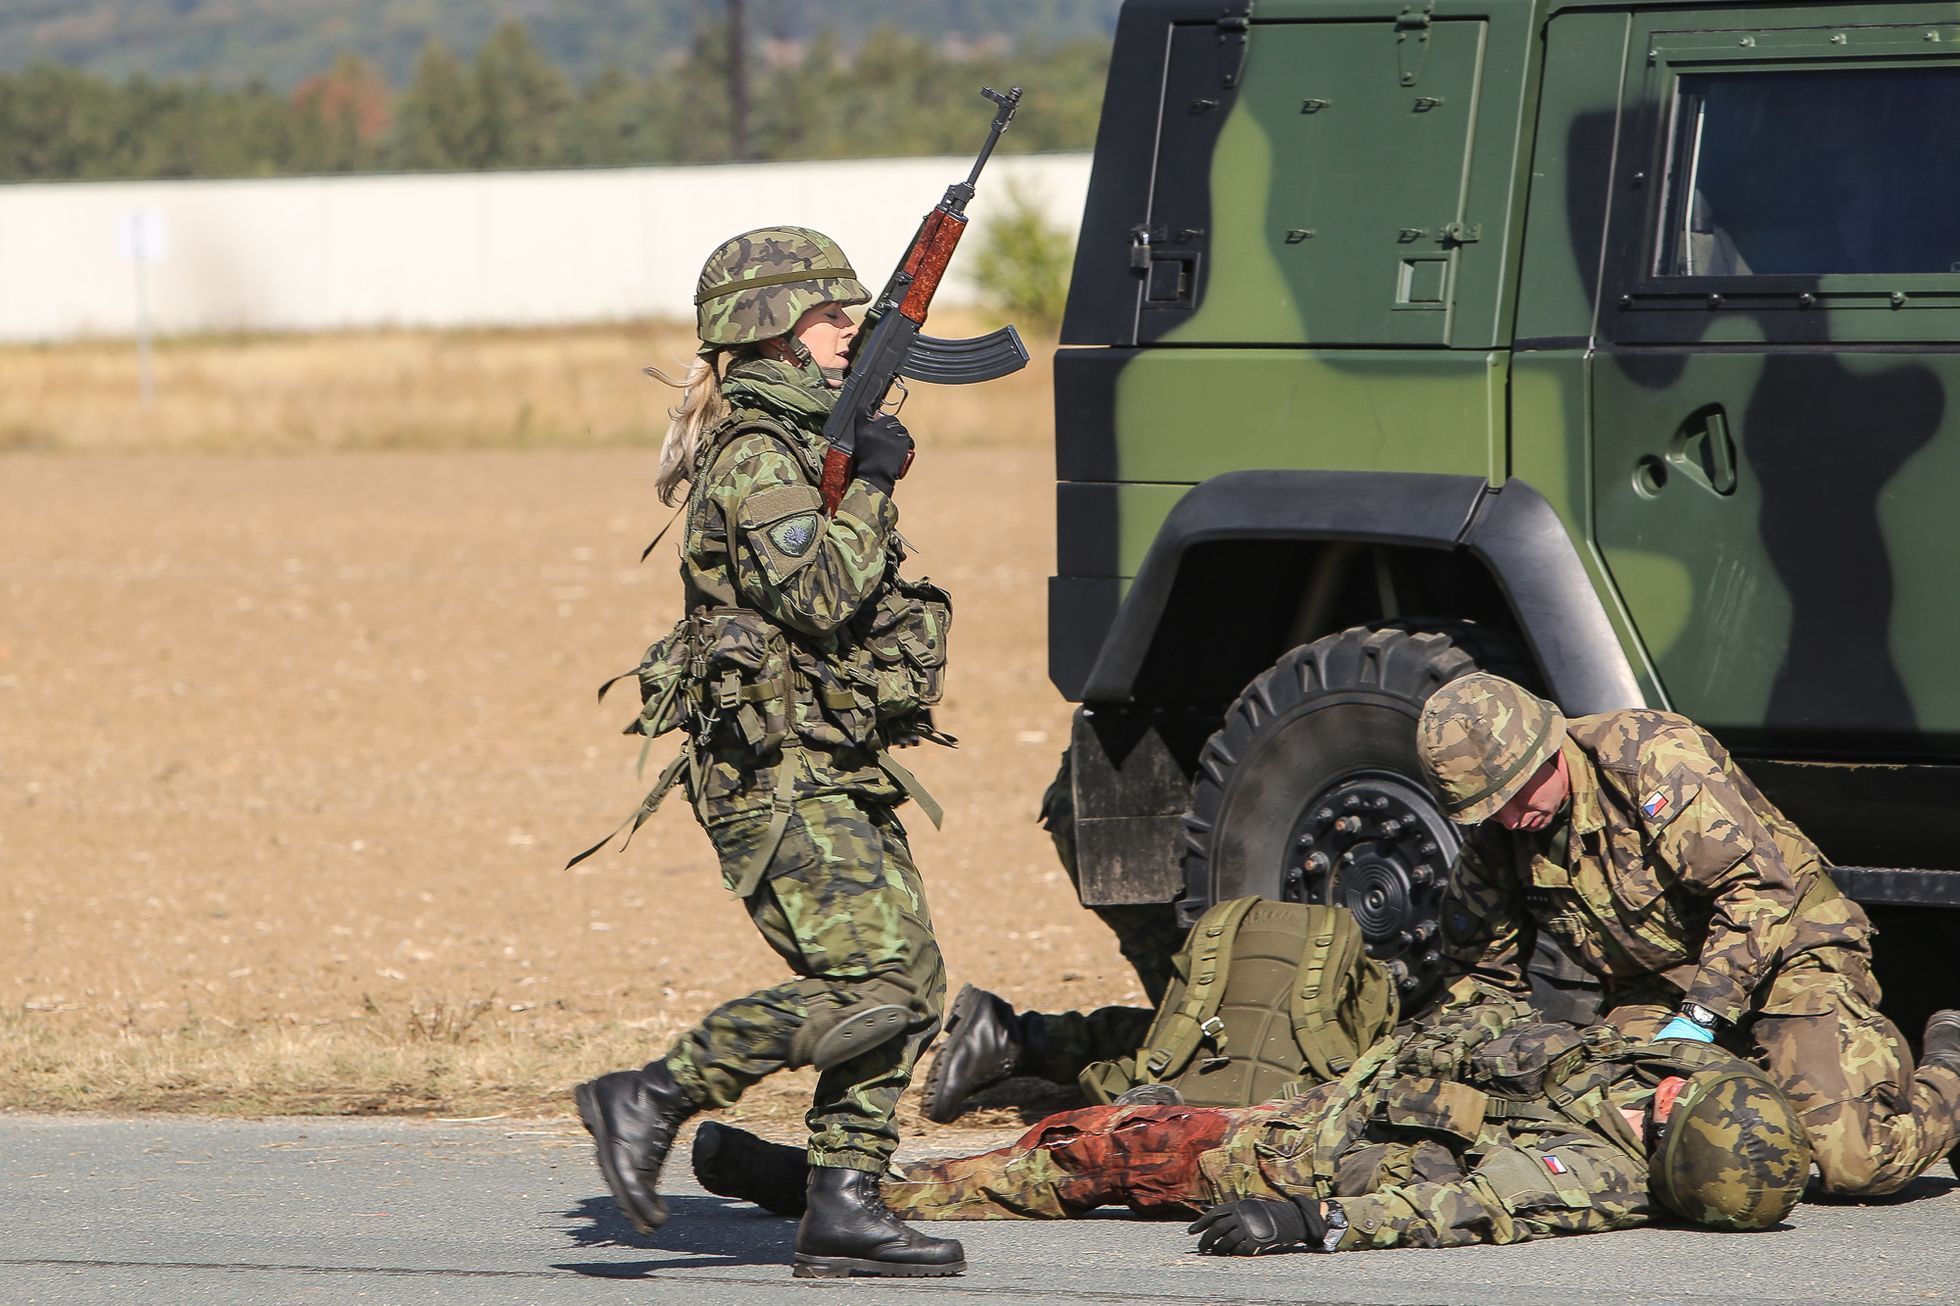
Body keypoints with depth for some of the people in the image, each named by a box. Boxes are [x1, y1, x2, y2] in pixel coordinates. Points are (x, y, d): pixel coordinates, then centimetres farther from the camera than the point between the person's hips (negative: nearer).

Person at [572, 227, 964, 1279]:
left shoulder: (803, 443, 19)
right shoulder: (754, 459, -12)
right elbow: (819, 597, -23)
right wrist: (869, 485, -14)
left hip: (840, 771, 10)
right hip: (778, 771, -10)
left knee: (911, 983, 3)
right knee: (872, 982, -17)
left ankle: (842, 1208, 3)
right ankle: (654, 1099, -9)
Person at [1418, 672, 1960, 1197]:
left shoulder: (1652, 758, -23)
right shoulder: (1496, 839, -3)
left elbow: (1758, 888, -26)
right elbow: (1482, 974, 9)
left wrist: (1699, 1019, -31)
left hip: (1783, 947, -6)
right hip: (1656, 986, 6)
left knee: (1858, 1165, -21)